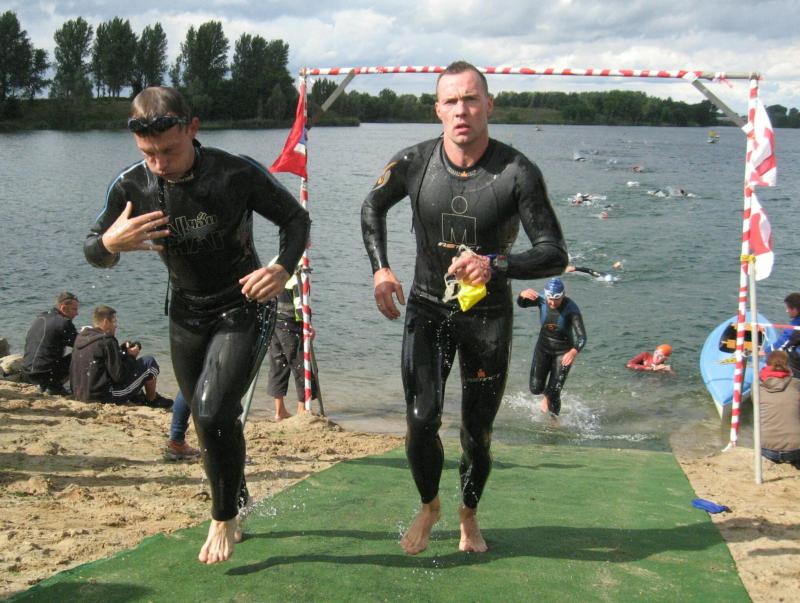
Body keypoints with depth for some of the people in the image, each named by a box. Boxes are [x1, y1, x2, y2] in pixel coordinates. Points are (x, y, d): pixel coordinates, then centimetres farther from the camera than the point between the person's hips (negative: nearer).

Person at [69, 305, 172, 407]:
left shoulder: (80, 337, 8)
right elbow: (119, 376, -19)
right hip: (107, 397, -9)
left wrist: (123, 349, 10)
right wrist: (131, 356, -4)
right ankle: (152, 400, 19)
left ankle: (137, 397, 28)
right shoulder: (107, 341, -19)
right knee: (149, 362, 0)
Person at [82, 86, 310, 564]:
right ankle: (234, 512, 39)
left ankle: (224, 520, 3)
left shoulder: (239, 174, -22)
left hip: (244, 311, -4)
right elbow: (95, 255, 0)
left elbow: (296, 219, -7)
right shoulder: (132, 187, -13)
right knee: (209, 423, 15)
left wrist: (284, 268, -27)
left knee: (215, 414, -21)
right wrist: (110, 243, -25)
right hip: (187, 316, 4)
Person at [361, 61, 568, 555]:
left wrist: (495, 266, -34)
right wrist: (381, 269, -1)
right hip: (427, 310, 1)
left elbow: (554, 254, -17)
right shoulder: (413, 164, -9)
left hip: (488, 315, -1)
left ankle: (469, 515, 36)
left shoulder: (517, 173, -17)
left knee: (478, 432, 7)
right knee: (421, 421, -10)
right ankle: (429, 506, 21)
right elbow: (373, 208, 12)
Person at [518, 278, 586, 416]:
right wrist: (523, 295, -50)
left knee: (553, 394, -5)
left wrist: (573, 352, -51)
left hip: (564, 352, -3)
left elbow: (581, 337, -30)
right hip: (543, 347, 3)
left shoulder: (571, 309, -26)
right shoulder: (542, 301, -16)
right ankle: (546, 395, 41)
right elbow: (521, 303, -25)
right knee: (535, 389, 5)